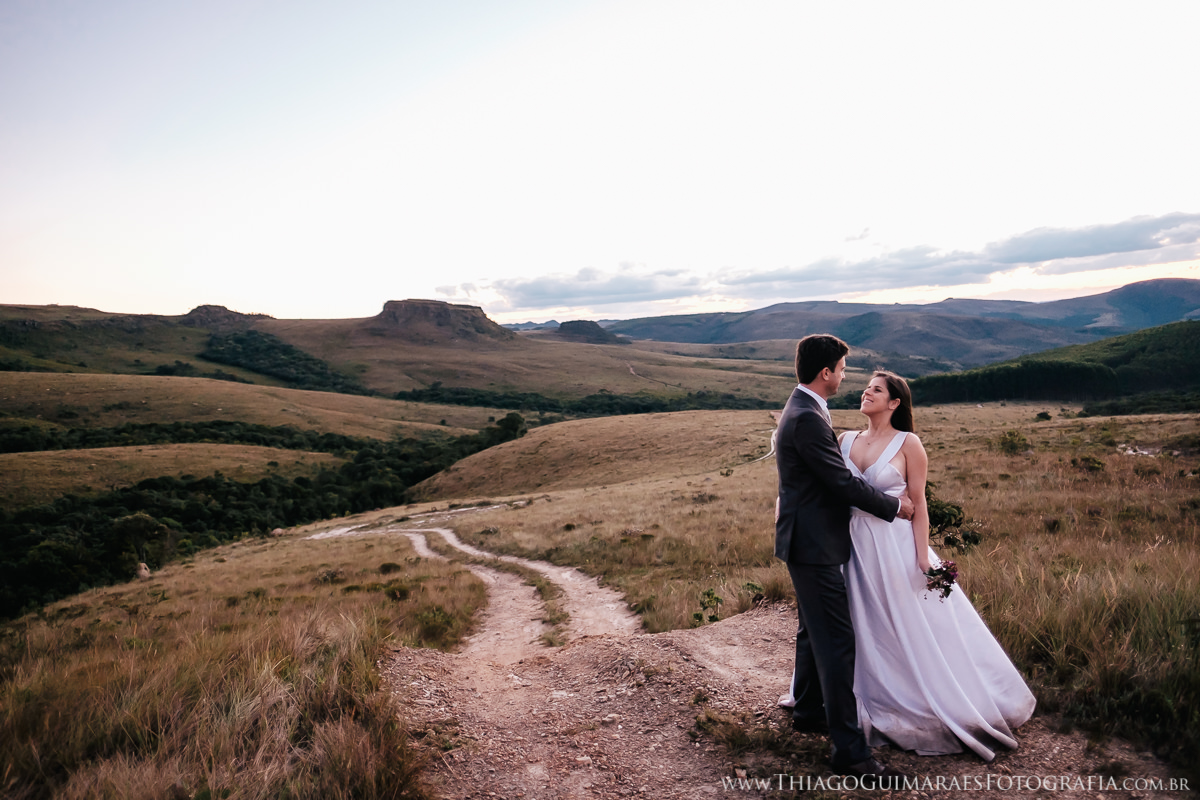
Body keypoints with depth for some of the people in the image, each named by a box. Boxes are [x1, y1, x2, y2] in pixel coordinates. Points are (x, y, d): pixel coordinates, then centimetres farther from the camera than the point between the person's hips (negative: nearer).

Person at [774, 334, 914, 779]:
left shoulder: (801, 410, 12)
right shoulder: (807, 418, -22)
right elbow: (843, 482, -21)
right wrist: (894, 506, -8)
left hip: (808, 542, 11)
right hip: (814, 545, -11)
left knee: (814, 630, 22)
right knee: (836, 641, -6)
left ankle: (808, 711, 38)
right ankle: (848, 749, 2)